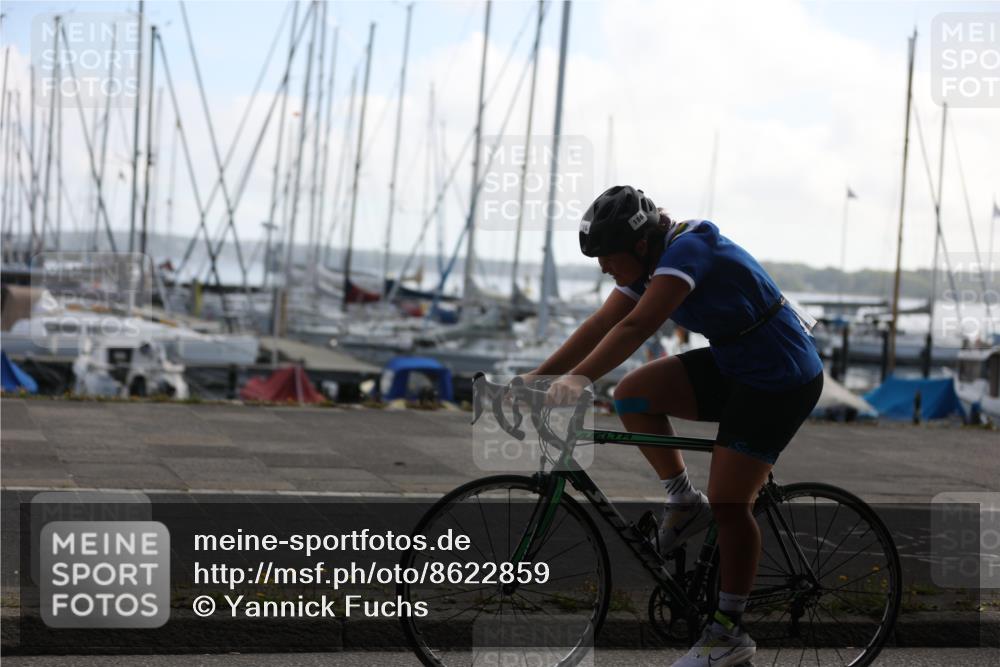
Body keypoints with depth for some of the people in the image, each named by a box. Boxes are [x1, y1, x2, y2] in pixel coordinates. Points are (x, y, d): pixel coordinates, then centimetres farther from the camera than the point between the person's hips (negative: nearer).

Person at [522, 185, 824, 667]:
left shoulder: (688, 248, -24)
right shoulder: (648, 264, 4)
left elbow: (636, 326, -35)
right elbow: (598, 326, 2)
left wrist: (579, 378, -42)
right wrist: (535, 377, -4)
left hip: (782, 379, -9)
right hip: (730, 365, 9)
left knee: (728, 503, -11)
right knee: (633, 395, -8)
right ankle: (684, 502, 8)